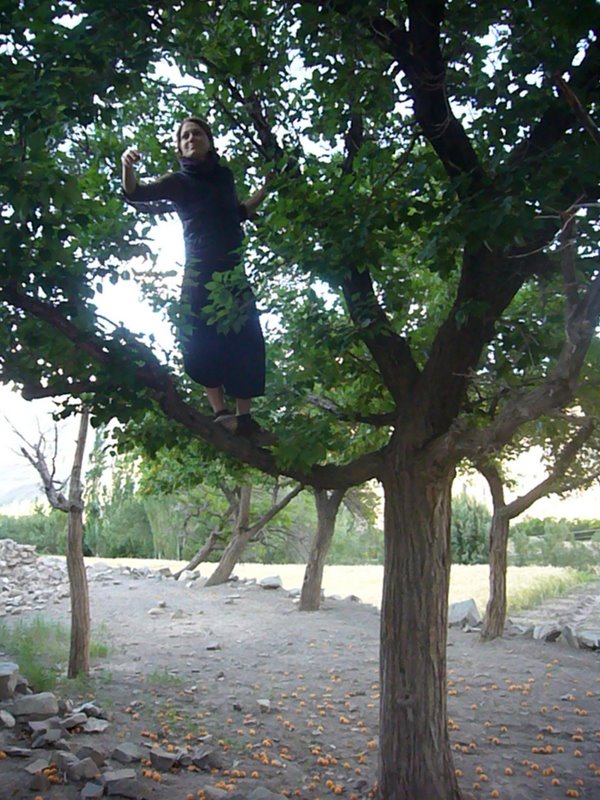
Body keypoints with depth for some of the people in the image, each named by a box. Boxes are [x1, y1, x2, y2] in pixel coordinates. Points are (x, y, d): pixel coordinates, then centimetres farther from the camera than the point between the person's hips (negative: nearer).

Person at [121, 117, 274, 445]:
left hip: (234, 269, 4)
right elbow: (135, 195, -9)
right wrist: (127, 166, -28)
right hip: (200, 270, -4)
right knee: (204, 342, -12)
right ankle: (220, 412, -11)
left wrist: (266, 189, 23)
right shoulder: (178, 181, 3)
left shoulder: (224, 174, 15)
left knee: (245, 342, -1)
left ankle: (244, 417, 3)